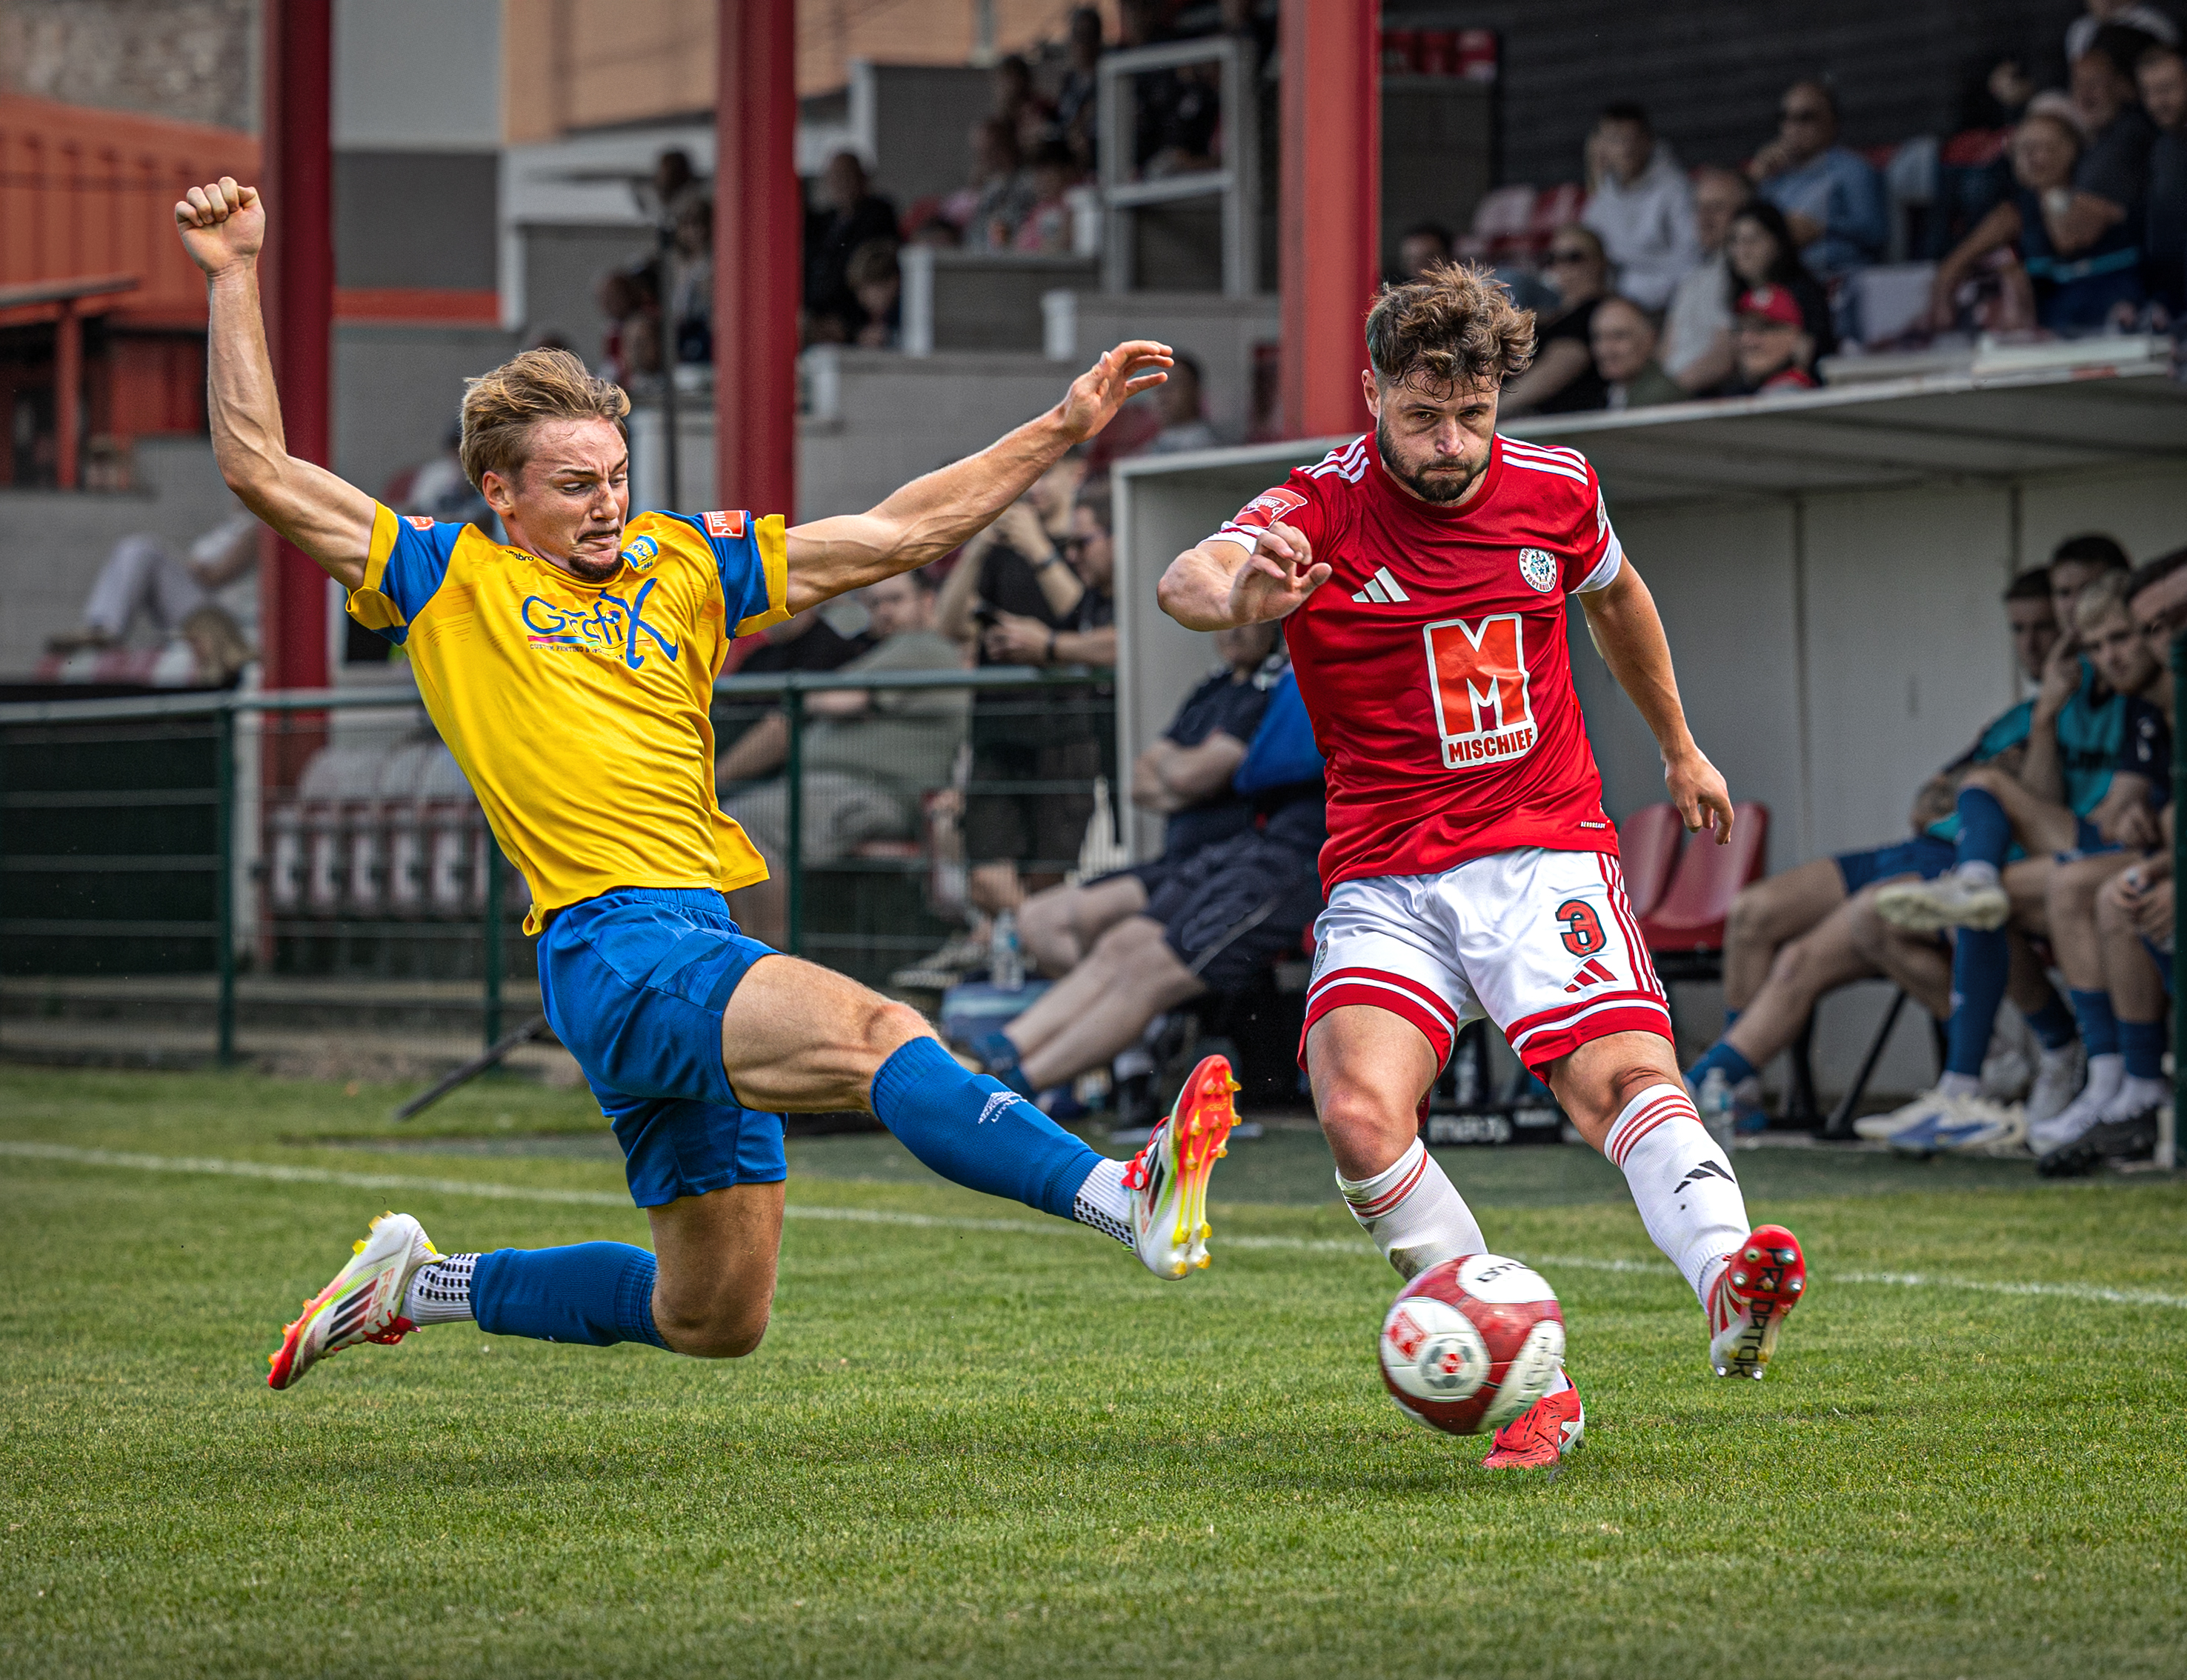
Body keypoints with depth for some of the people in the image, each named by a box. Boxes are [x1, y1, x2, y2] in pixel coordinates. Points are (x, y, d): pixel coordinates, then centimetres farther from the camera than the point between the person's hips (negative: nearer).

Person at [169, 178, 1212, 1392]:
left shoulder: (684, 564, 20)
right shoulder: (451, 586, 7)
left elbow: (899, 533, 20)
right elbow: (260, 470, 2)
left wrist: (1065, 426, 15)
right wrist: (235, 282, -2)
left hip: (703, 949, 7)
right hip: (613, 950, -7)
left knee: (714, 1320, 12)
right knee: (877, 1033, -30)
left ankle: (424, 1285, 30)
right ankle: (1127, 1202, -47)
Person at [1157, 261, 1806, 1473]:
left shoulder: (1555, 490, 3)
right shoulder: (1319, 512, -9)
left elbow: (1615, 597, 27)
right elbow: (1188, 580, -31)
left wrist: (1680, 749, 39)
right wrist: (1232, 593, -56)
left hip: (1544, 849, 1)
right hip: (1385, 881, -1)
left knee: (1624, 1074, -25)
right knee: (1359, 1112, -25)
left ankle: (1730, 1288, -46)